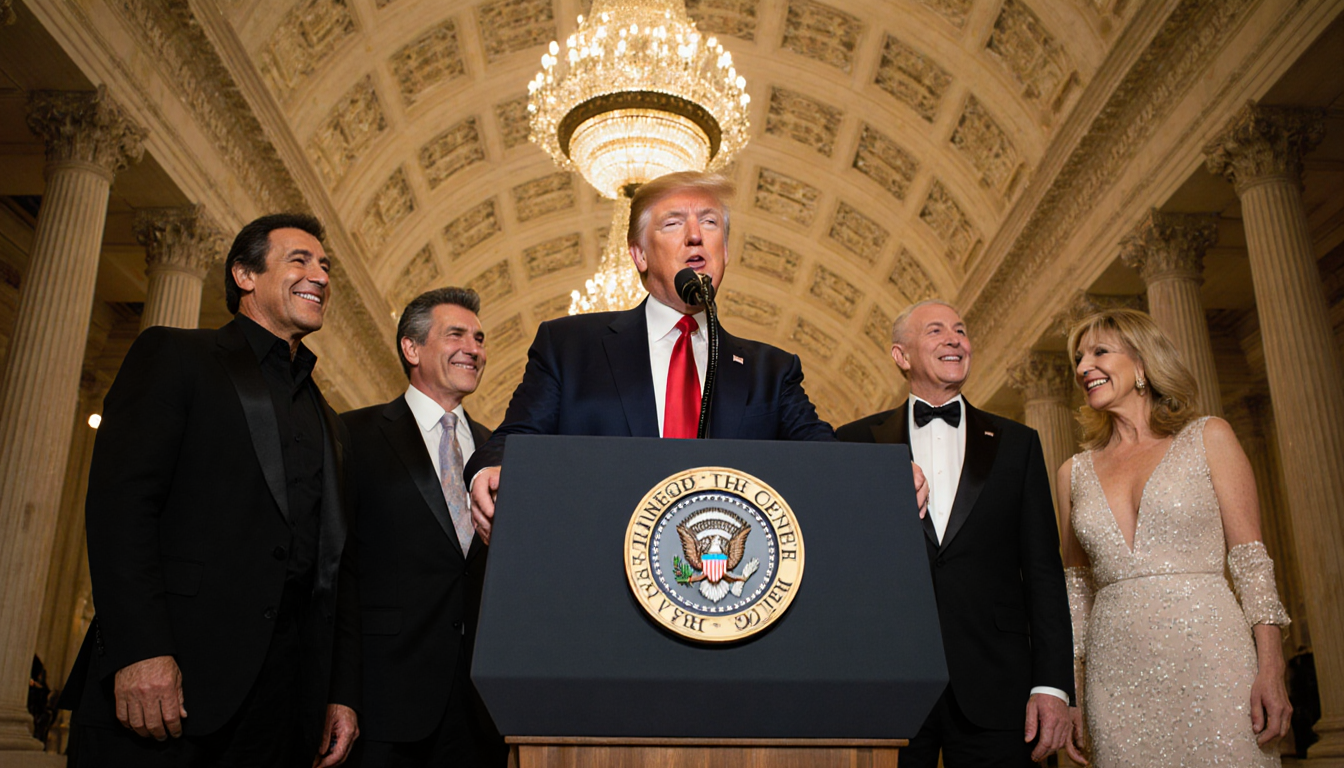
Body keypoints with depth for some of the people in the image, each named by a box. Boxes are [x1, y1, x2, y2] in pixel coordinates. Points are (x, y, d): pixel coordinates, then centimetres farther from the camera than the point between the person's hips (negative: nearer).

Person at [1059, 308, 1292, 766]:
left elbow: (1250, 558, 0)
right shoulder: (1074, 474, 11)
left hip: (1209, 659, -2)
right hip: (1117, 673, 2)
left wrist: (1271, 668, -9)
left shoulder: (1208, 438, 5)